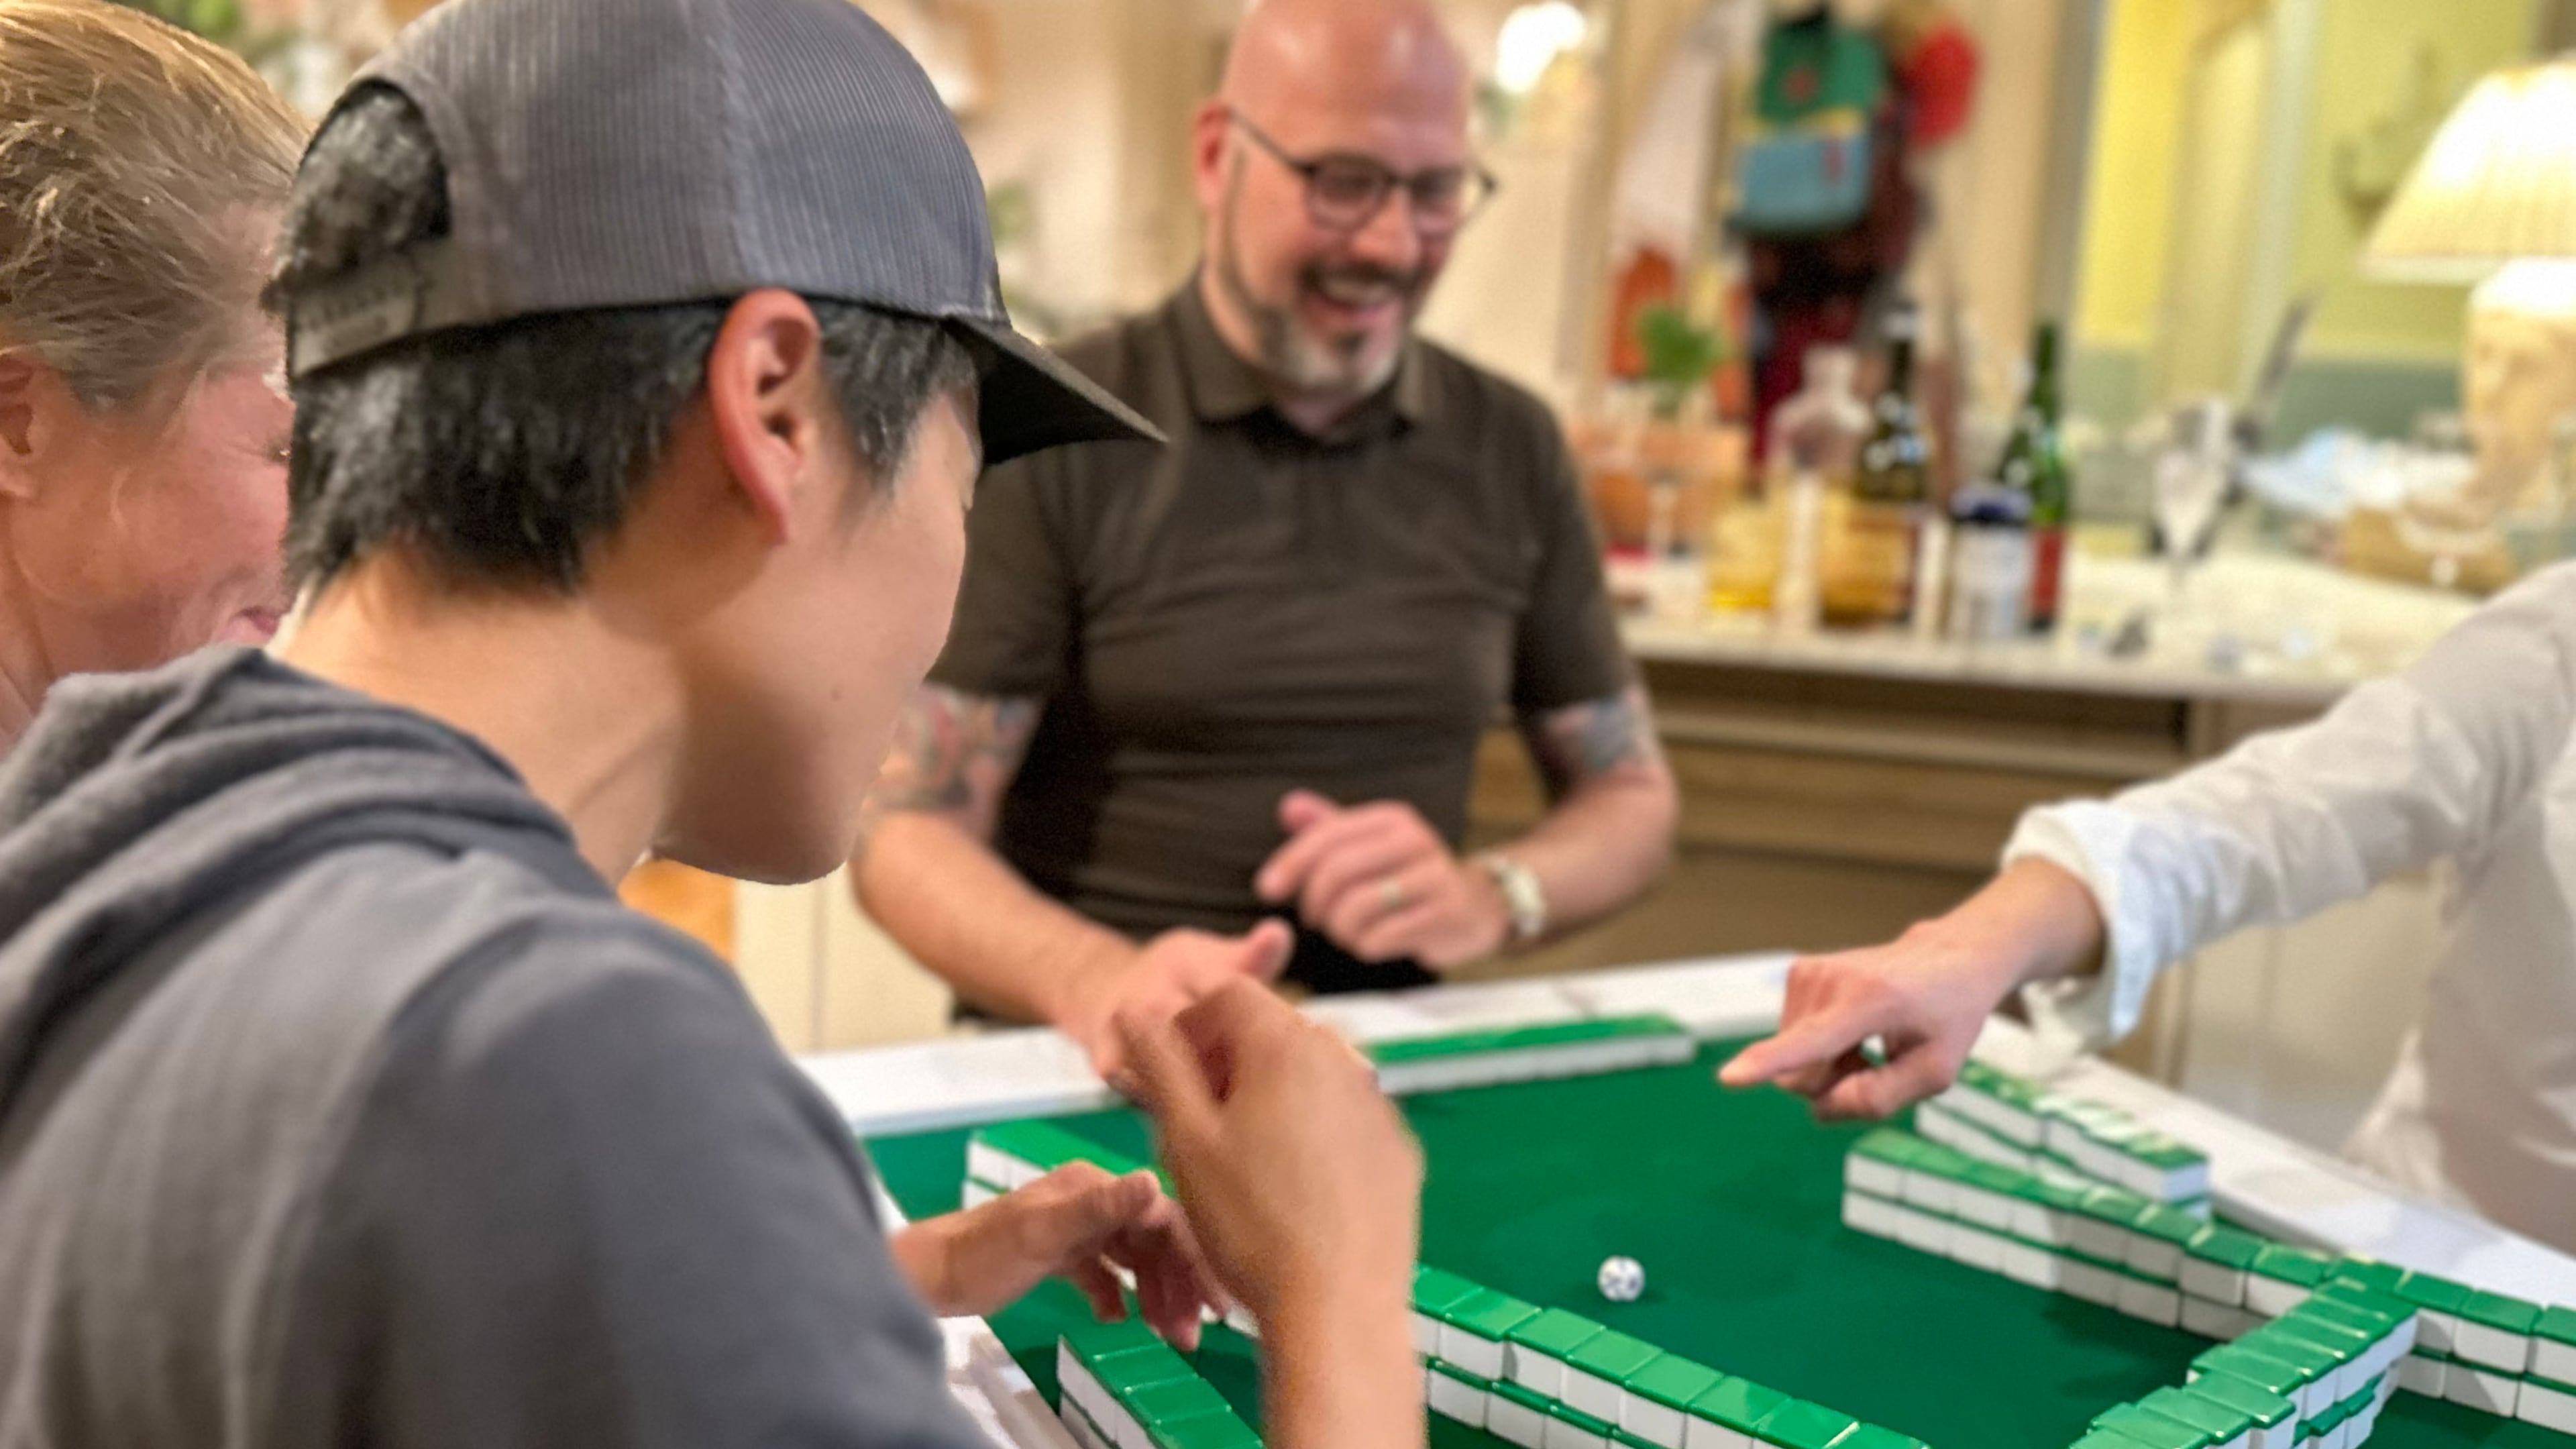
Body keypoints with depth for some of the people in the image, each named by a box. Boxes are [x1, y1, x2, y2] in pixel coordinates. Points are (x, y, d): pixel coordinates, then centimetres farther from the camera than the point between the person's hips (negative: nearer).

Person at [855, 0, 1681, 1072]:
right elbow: (907, 831, -9)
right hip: (1088, 1075, -2)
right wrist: (1101, 984, -29)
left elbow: (1631, 798, 14)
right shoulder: (1046, 433, -6)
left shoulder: (1513, 451, 7)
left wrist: (1487, 899, -8)